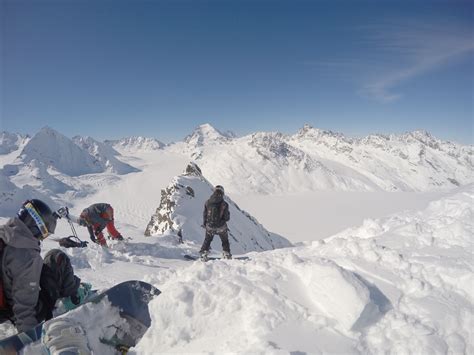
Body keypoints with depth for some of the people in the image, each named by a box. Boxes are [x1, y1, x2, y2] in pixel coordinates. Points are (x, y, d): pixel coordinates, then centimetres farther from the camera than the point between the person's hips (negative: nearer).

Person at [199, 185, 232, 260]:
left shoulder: (207, 202, -9)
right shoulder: (224, 204, -16)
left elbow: (204, 215, 1)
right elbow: (227, 218, -11)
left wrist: (204, 224, 17)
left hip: (210, 227, 2)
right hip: (221, 227, -2)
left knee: (207, 240, 26)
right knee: (225, 241, 23)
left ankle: (204, 253, 25)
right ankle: (227, 255, 25)